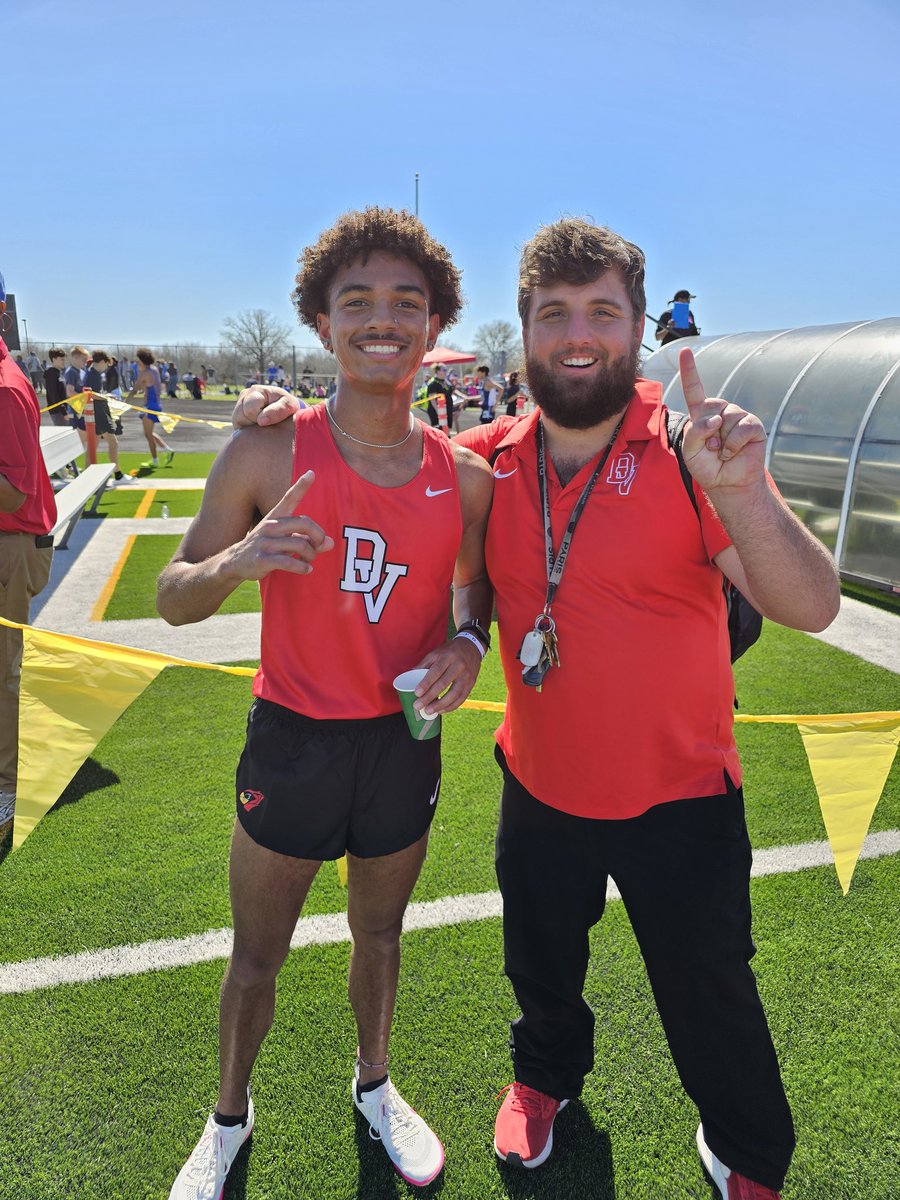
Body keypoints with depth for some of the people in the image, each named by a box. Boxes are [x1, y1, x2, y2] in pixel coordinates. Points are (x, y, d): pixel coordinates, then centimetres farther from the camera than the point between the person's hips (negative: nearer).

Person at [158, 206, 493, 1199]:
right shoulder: (267, 456, -14)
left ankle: (374, 1084, 54)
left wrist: (468, 642, -12)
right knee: (255, 955, 17)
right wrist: (236, 562, -29)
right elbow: (174, 599, -8)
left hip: (404, 740, 2)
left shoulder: (464, 477, -7)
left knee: (380, 932, 24)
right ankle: (228, 1119, 47)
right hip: (292, 737, -2)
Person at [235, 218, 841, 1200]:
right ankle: (546, 1075, 62)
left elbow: (811, 608, -26)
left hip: (680, 798, -3)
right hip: (540, 790, 3)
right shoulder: (490, 462, -8)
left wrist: (740, 492, -43)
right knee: (540, 966, 27)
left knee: (710, 998, 19)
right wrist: (291, 418, -9)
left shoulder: (691, 454, -18)